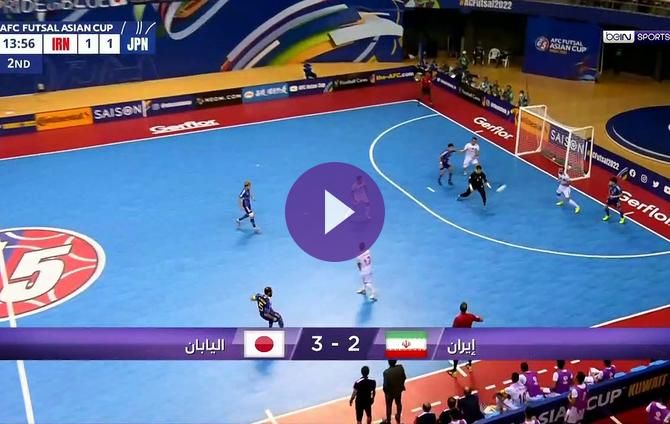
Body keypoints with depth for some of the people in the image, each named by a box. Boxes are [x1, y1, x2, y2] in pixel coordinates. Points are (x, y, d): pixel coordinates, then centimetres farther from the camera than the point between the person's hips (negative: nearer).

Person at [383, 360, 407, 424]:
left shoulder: (386, 372, -34)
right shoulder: (400, 368, -23)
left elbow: (385, 384, -27)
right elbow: (404, 378, -7)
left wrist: (385, 391, -6)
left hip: (390, 392, -3)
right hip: (399, 390, 3)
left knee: (389, 406, 21)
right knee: (398, 403, 30)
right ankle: (398, 417, 50)